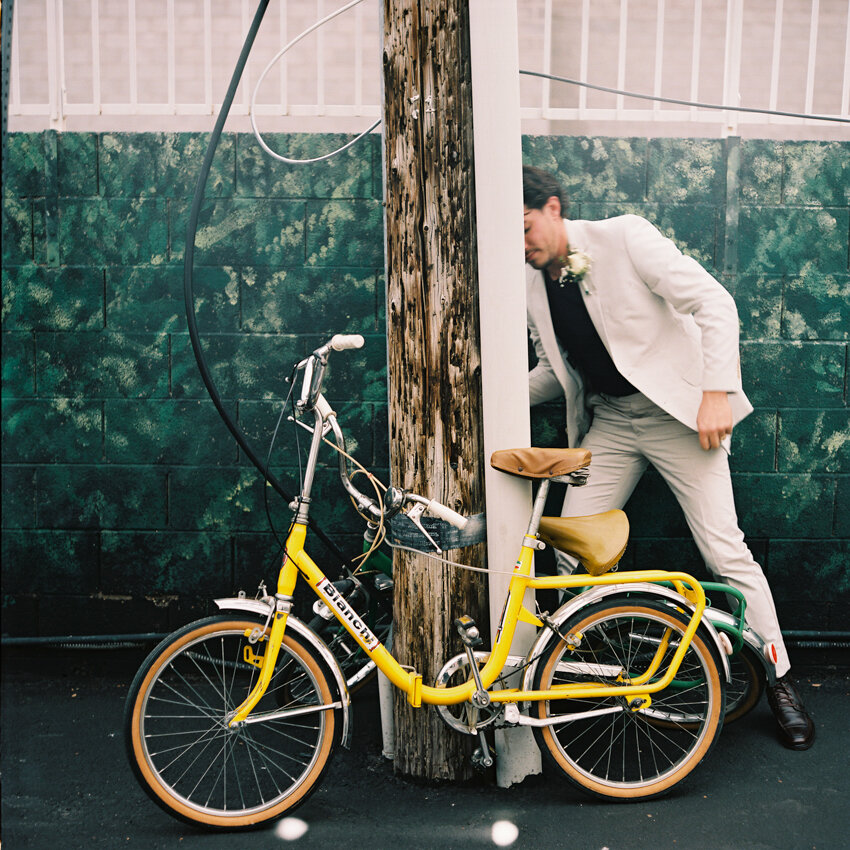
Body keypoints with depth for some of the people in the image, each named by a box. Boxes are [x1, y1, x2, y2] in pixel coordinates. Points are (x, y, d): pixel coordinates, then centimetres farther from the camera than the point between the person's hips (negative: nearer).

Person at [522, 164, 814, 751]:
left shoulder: (624, 237, -12)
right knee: (570, 550, -2)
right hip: (607, 421, 5)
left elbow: (714, 302, -14)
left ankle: (781, 683, 10)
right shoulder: (533, 283, 5)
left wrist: (717, 392, -21)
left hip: (677, 411, -5)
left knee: (725, 552, -8)